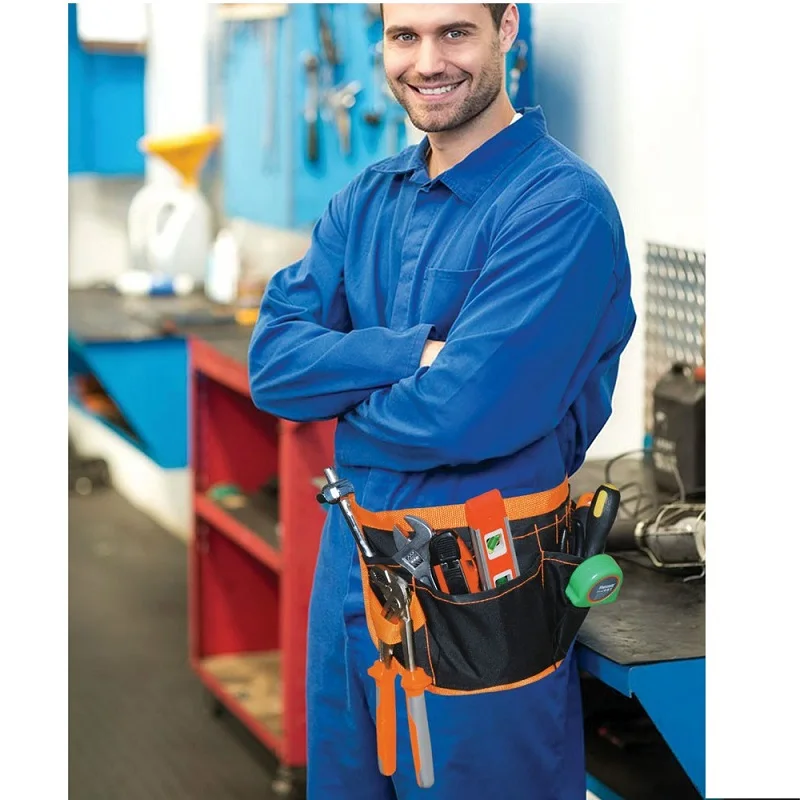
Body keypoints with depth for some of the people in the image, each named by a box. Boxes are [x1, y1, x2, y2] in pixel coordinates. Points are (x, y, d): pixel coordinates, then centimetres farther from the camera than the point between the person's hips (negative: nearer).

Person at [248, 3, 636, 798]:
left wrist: (341, 405, -7)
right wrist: (412, 353, -19)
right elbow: (272, 359, -4)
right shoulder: (367, 198, 5)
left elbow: (466, 413, -25)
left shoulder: (563, 204, -17)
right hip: (349, 568, 7)